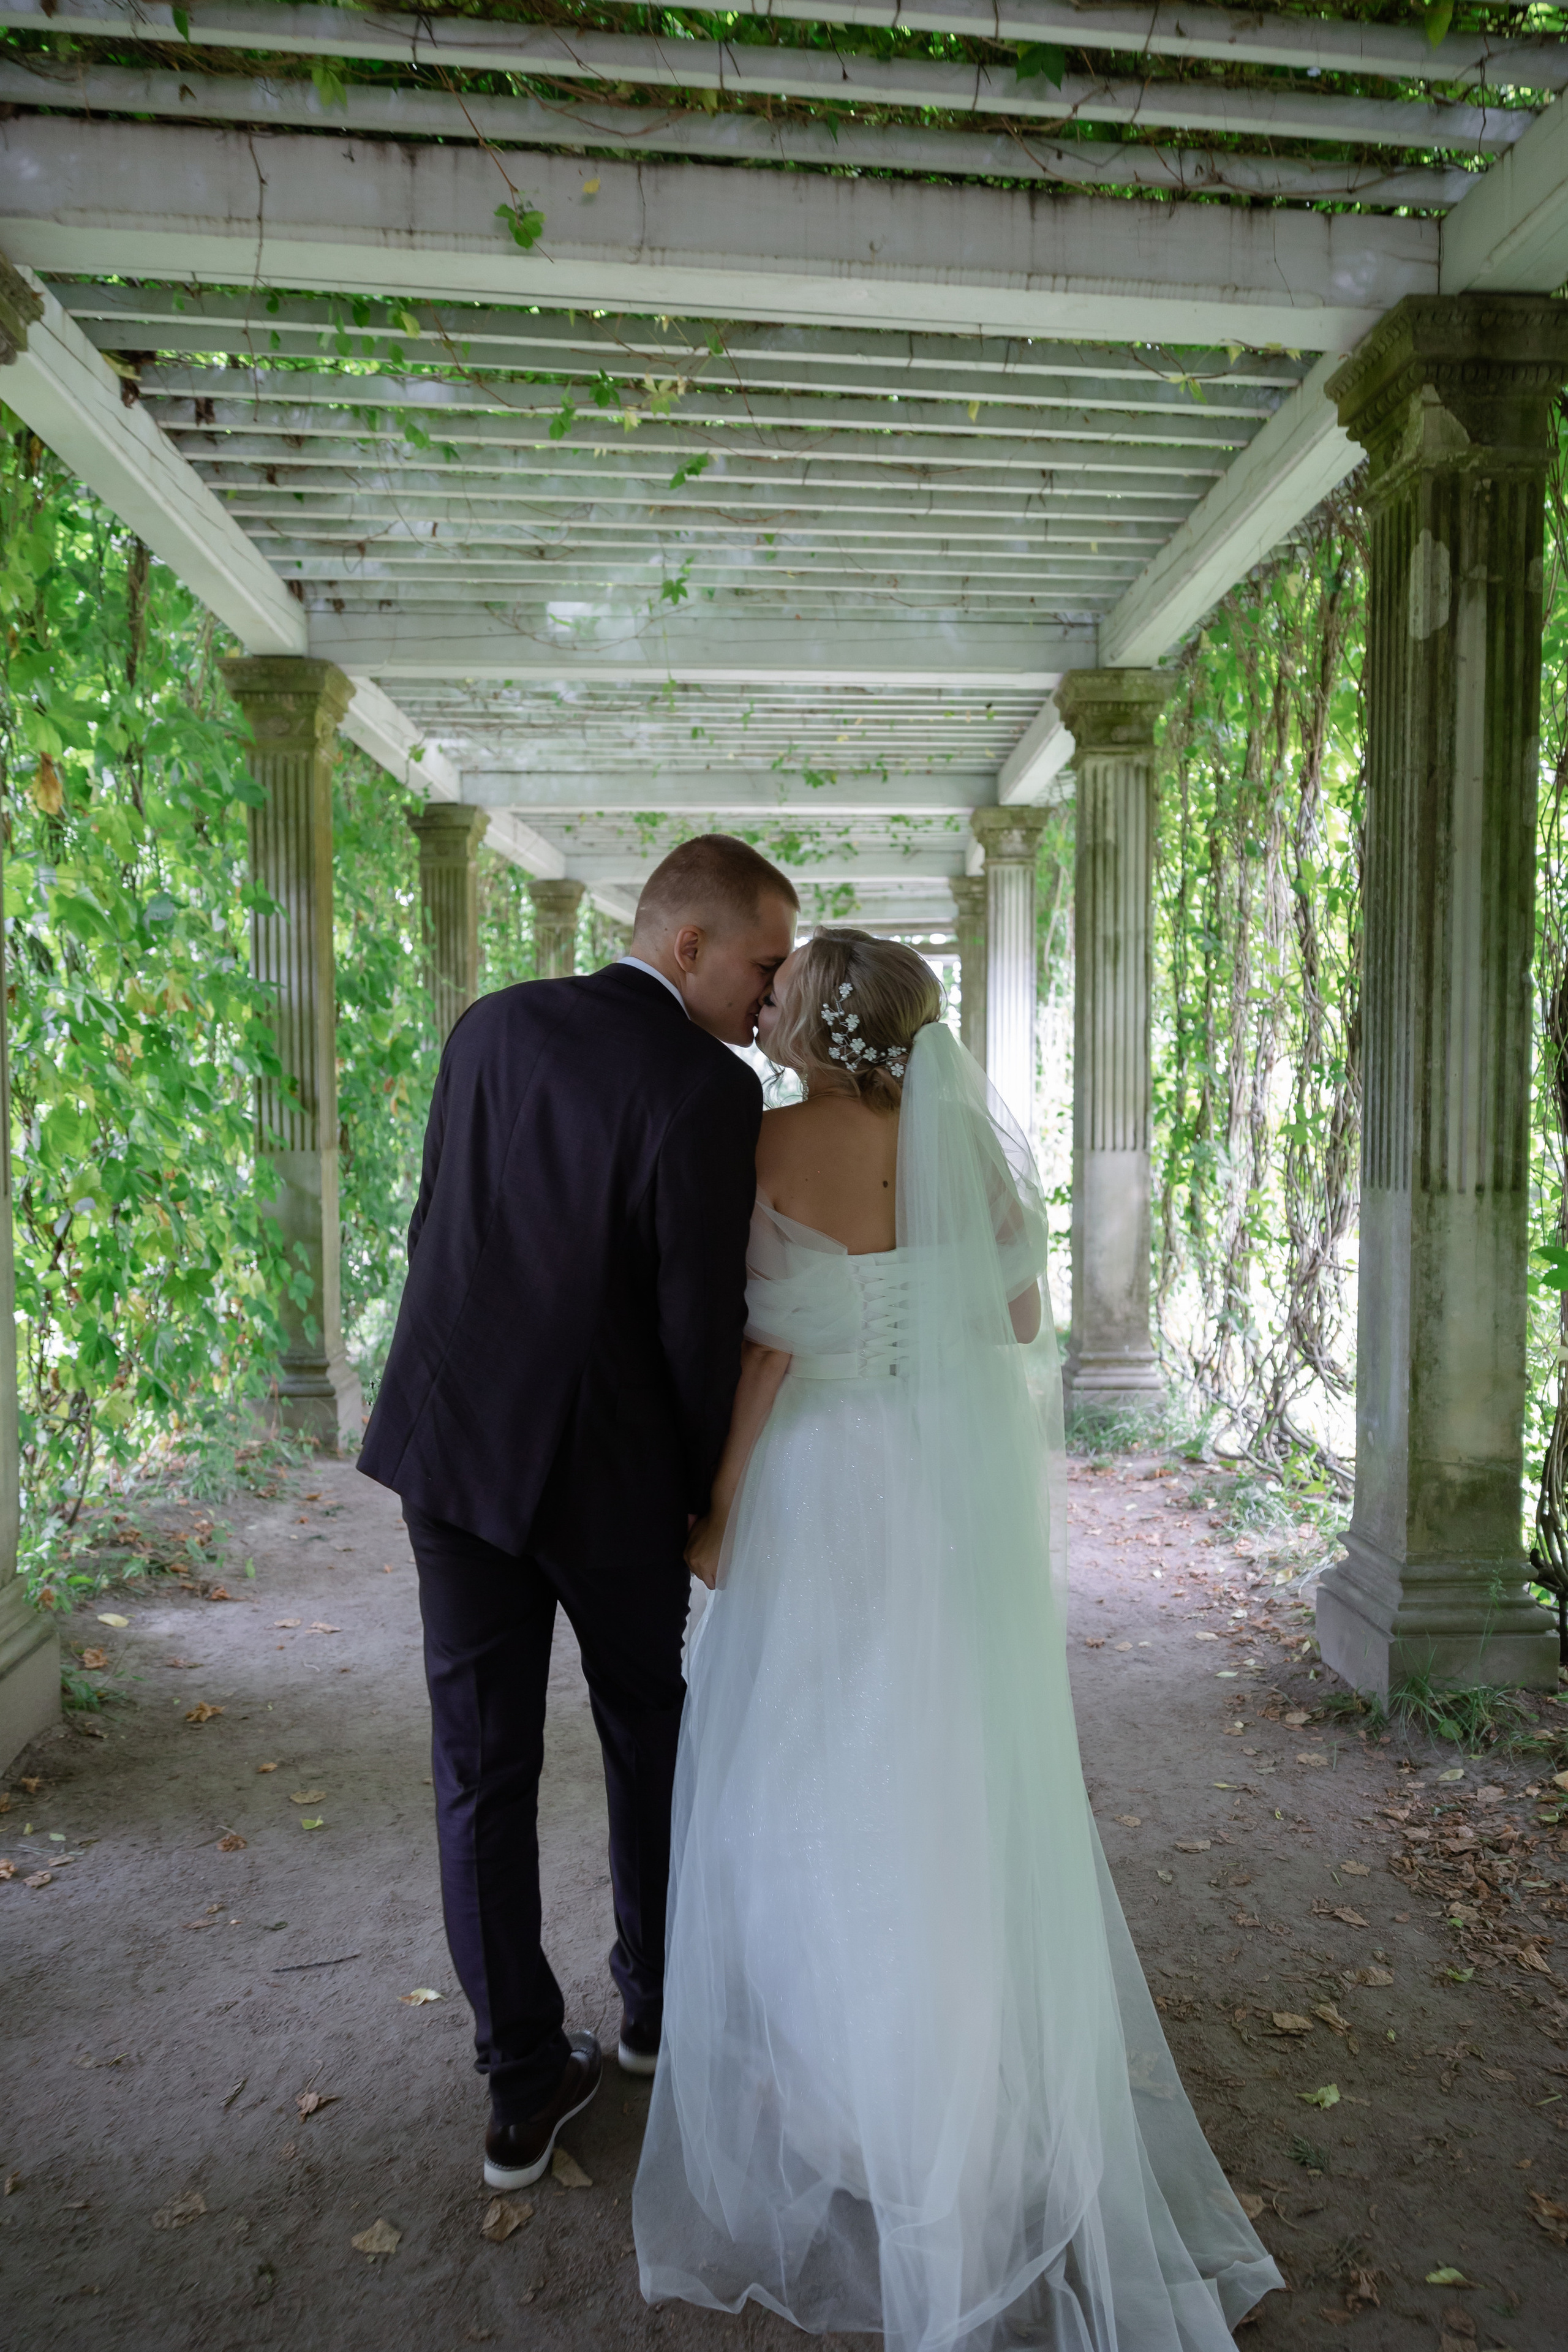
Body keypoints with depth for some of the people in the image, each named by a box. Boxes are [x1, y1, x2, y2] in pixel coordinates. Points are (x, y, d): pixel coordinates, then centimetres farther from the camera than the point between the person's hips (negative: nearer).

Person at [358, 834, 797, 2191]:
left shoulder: (491, 1026, 1)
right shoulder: (708, 1089, -18)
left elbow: (432, 1228, 7)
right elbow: (701, 1322, -16)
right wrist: (712, 1496, -1)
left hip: (454, 1441, 5)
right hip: (610, 1467, -4)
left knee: (482, 1765, 12)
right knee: (648, 1733, 20)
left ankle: (524, 2084, 24)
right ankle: (657, 2001, 40)